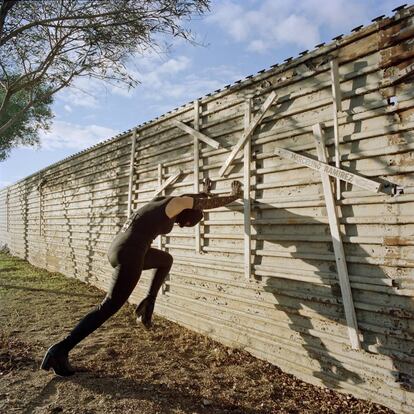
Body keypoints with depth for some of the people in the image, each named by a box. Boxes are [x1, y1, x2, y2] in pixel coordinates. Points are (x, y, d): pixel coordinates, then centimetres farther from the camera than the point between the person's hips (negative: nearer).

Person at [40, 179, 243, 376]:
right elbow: (209, 203, 9)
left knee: (166, 259, 28)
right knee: (109, 307, 0)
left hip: (119, 250, 10)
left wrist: (204, 192, 50)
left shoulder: (161, 203, 20)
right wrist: (234, 195, 22)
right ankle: (60, 350, 3)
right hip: (129, 255, -10)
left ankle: (148, 302, 21)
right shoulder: (176, 202, -2)